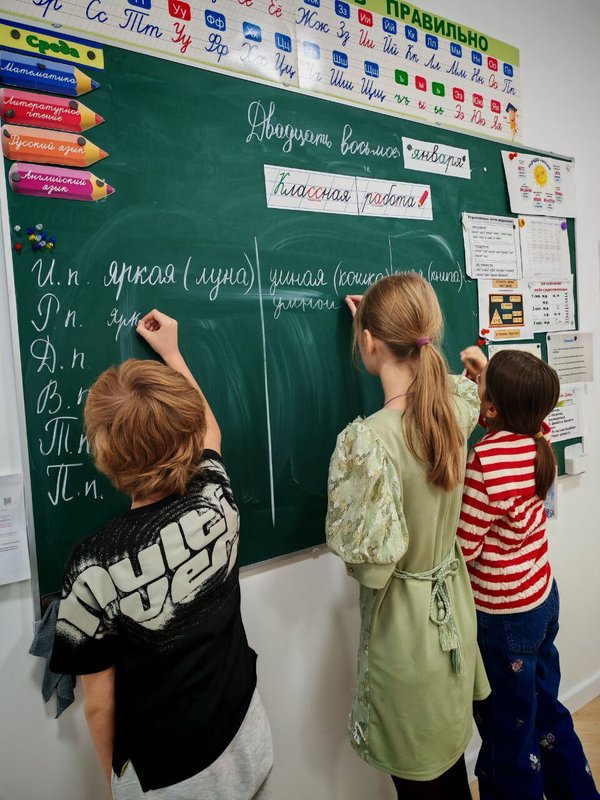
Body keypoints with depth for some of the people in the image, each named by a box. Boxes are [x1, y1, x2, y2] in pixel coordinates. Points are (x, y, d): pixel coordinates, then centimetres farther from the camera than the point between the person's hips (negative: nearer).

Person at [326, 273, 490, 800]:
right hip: (453, 608, 6)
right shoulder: (458, 405, -11)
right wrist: (384, 321, 19)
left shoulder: (365, 440, -32)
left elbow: (370, 569, -25)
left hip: (403, 622, -6)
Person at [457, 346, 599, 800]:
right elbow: (520, 409, 17)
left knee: (508, 737, 14)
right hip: (543, 596, 8)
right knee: (545, 711, 28)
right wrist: (488, 375, 8)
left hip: (504, 617, -8)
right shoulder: (536, 439, -8)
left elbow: (462, 548, -24)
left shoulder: (488, 461, -30)